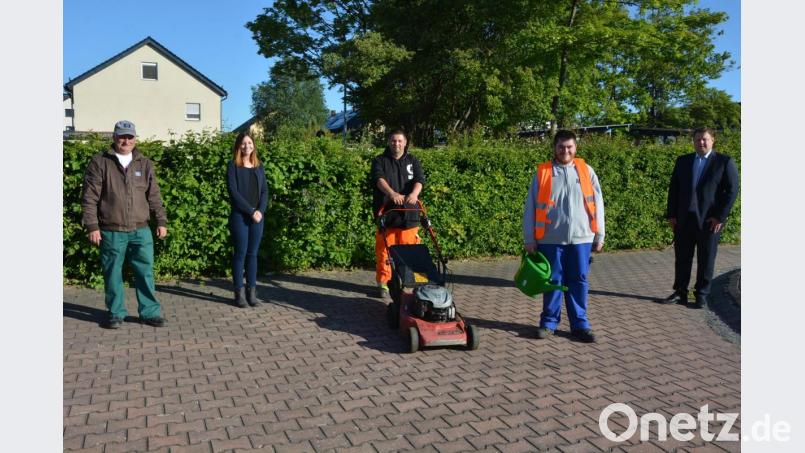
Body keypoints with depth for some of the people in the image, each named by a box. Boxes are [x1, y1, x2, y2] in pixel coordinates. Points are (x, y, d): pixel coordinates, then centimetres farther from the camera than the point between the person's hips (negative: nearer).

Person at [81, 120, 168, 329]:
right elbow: (89, 197, -2)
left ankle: (150, 312, 13)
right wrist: (92, 225, -7)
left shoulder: (144, 164, 11)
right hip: (111, 232, -2)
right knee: (113, 274, 7)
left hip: (141, 231, 2)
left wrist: (161, 221, 7)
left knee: (145, 272, 3)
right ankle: (116, 314, 20)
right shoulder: (100, 162, 1)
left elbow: (154, 196, 12)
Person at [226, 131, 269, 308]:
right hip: (239, 217, -4)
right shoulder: (233, 166, -1)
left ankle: (252, 292, 12)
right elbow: (233, 192, -10)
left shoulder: (259, 166, 12)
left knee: (253, 254, 7)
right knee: (240, 254, 0)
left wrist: (260, 210, -8)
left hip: (258, 217, 4)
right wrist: (251, 211, -14)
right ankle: (239, 293, 7)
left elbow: (265, 190, 8)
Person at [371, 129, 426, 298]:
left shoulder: (413, 161, 13)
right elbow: (379, 179, -13)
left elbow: (419, 179, -5)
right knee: (384, 250, 1)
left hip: (408, 214, 1)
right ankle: (383, 283, 12)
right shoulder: (380, 161, 7)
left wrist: (414, 194, -28)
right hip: (386, 213, -1)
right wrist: (392, 193, -33)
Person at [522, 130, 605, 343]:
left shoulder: (586, 171, 7)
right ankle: (549, 322, 19)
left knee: (579, 281, 7)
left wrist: (599, 236, 5)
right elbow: (530, 208, 2)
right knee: (552, 281, 7)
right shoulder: (542, 173, 3)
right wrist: (529, 239, -1)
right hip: (551, 239, -1)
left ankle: (580, 324, 18)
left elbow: (597, 204, 8)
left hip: (581, 238, 1)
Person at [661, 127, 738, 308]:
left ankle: (701, 296, 14)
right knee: (682, 257, 7)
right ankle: (680, 293, 17)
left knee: (706, 260, 4)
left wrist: (720, 217, -11)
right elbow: (673, 188, 10)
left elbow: (732, 190, -4)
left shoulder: (724, 162, 0)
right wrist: (671, 214, 3)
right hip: (683, 219, 3)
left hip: (709, 220, -3)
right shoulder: (682, 161, 10)